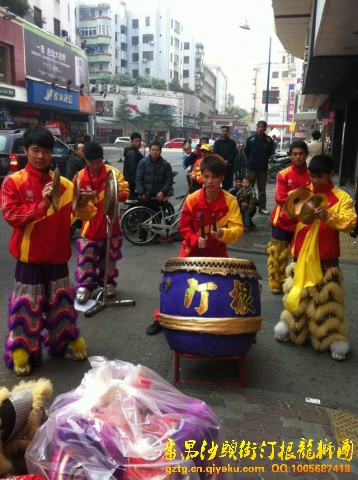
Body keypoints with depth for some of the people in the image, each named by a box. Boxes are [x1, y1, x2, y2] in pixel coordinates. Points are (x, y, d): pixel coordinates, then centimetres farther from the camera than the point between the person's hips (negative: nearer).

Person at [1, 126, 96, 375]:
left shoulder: (63, 183, 2)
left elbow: (79, 213, 1)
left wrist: (84, 204, -22)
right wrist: (42, 204, -26)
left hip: (57, 256, 3)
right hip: (30, 256, -3)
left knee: (61, 301, 16)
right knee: (27, 305, 5)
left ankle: (64, 342, 34)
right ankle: (21, 351, 21)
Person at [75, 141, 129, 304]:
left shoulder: (113, 172, -6)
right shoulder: (80, 177, -5)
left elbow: (125, 192, -6)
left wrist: (115, 195, -27)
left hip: (110, 223, 1)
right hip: (90, 224, 0)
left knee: (109, 256, 13)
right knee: (87, 257, 0)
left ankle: (108, 282, 30)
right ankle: (85, 286, 12)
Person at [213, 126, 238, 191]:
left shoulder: (232, 142, 9)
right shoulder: (217, 142, 10)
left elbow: (234, 153, 1)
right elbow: (215, 153, 1)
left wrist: (227, 161, -12)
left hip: (229, 166, 0)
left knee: (228, 183, -3)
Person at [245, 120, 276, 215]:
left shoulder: (269, 140, -3)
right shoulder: (250, 139, -4)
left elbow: (271, 152, 8)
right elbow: (246, 152, 5)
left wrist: (265, 160, 4)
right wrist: (249, 161, 4)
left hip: (263, 168, 1)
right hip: (251, 167, -1)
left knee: (262, 189, 8)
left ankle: (262, 207, 13)